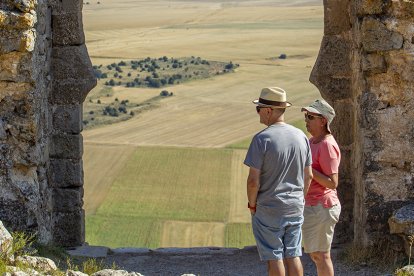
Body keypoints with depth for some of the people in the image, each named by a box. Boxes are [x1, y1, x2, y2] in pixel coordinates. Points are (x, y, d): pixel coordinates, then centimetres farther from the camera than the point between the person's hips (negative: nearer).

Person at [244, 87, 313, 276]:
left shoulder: (262, 139, -16)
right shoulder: (301, 136, 3)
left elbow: (253, 180, -17)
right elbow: (308, 176, 8)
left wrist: (252, 204, -2)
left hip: (268, 209, -5)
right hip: (295, 207, 5)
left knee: (274, 257, 2)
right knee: (293, 255, 11)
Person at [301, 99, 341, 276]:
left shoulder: (327, 145, -18)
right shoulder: (313, 141, 12)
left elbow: (332, 183, -21)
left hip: (321, 207, -10)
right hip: (312, 206, 10)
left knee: (321, 255, -3)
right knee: (315, 254, 17)